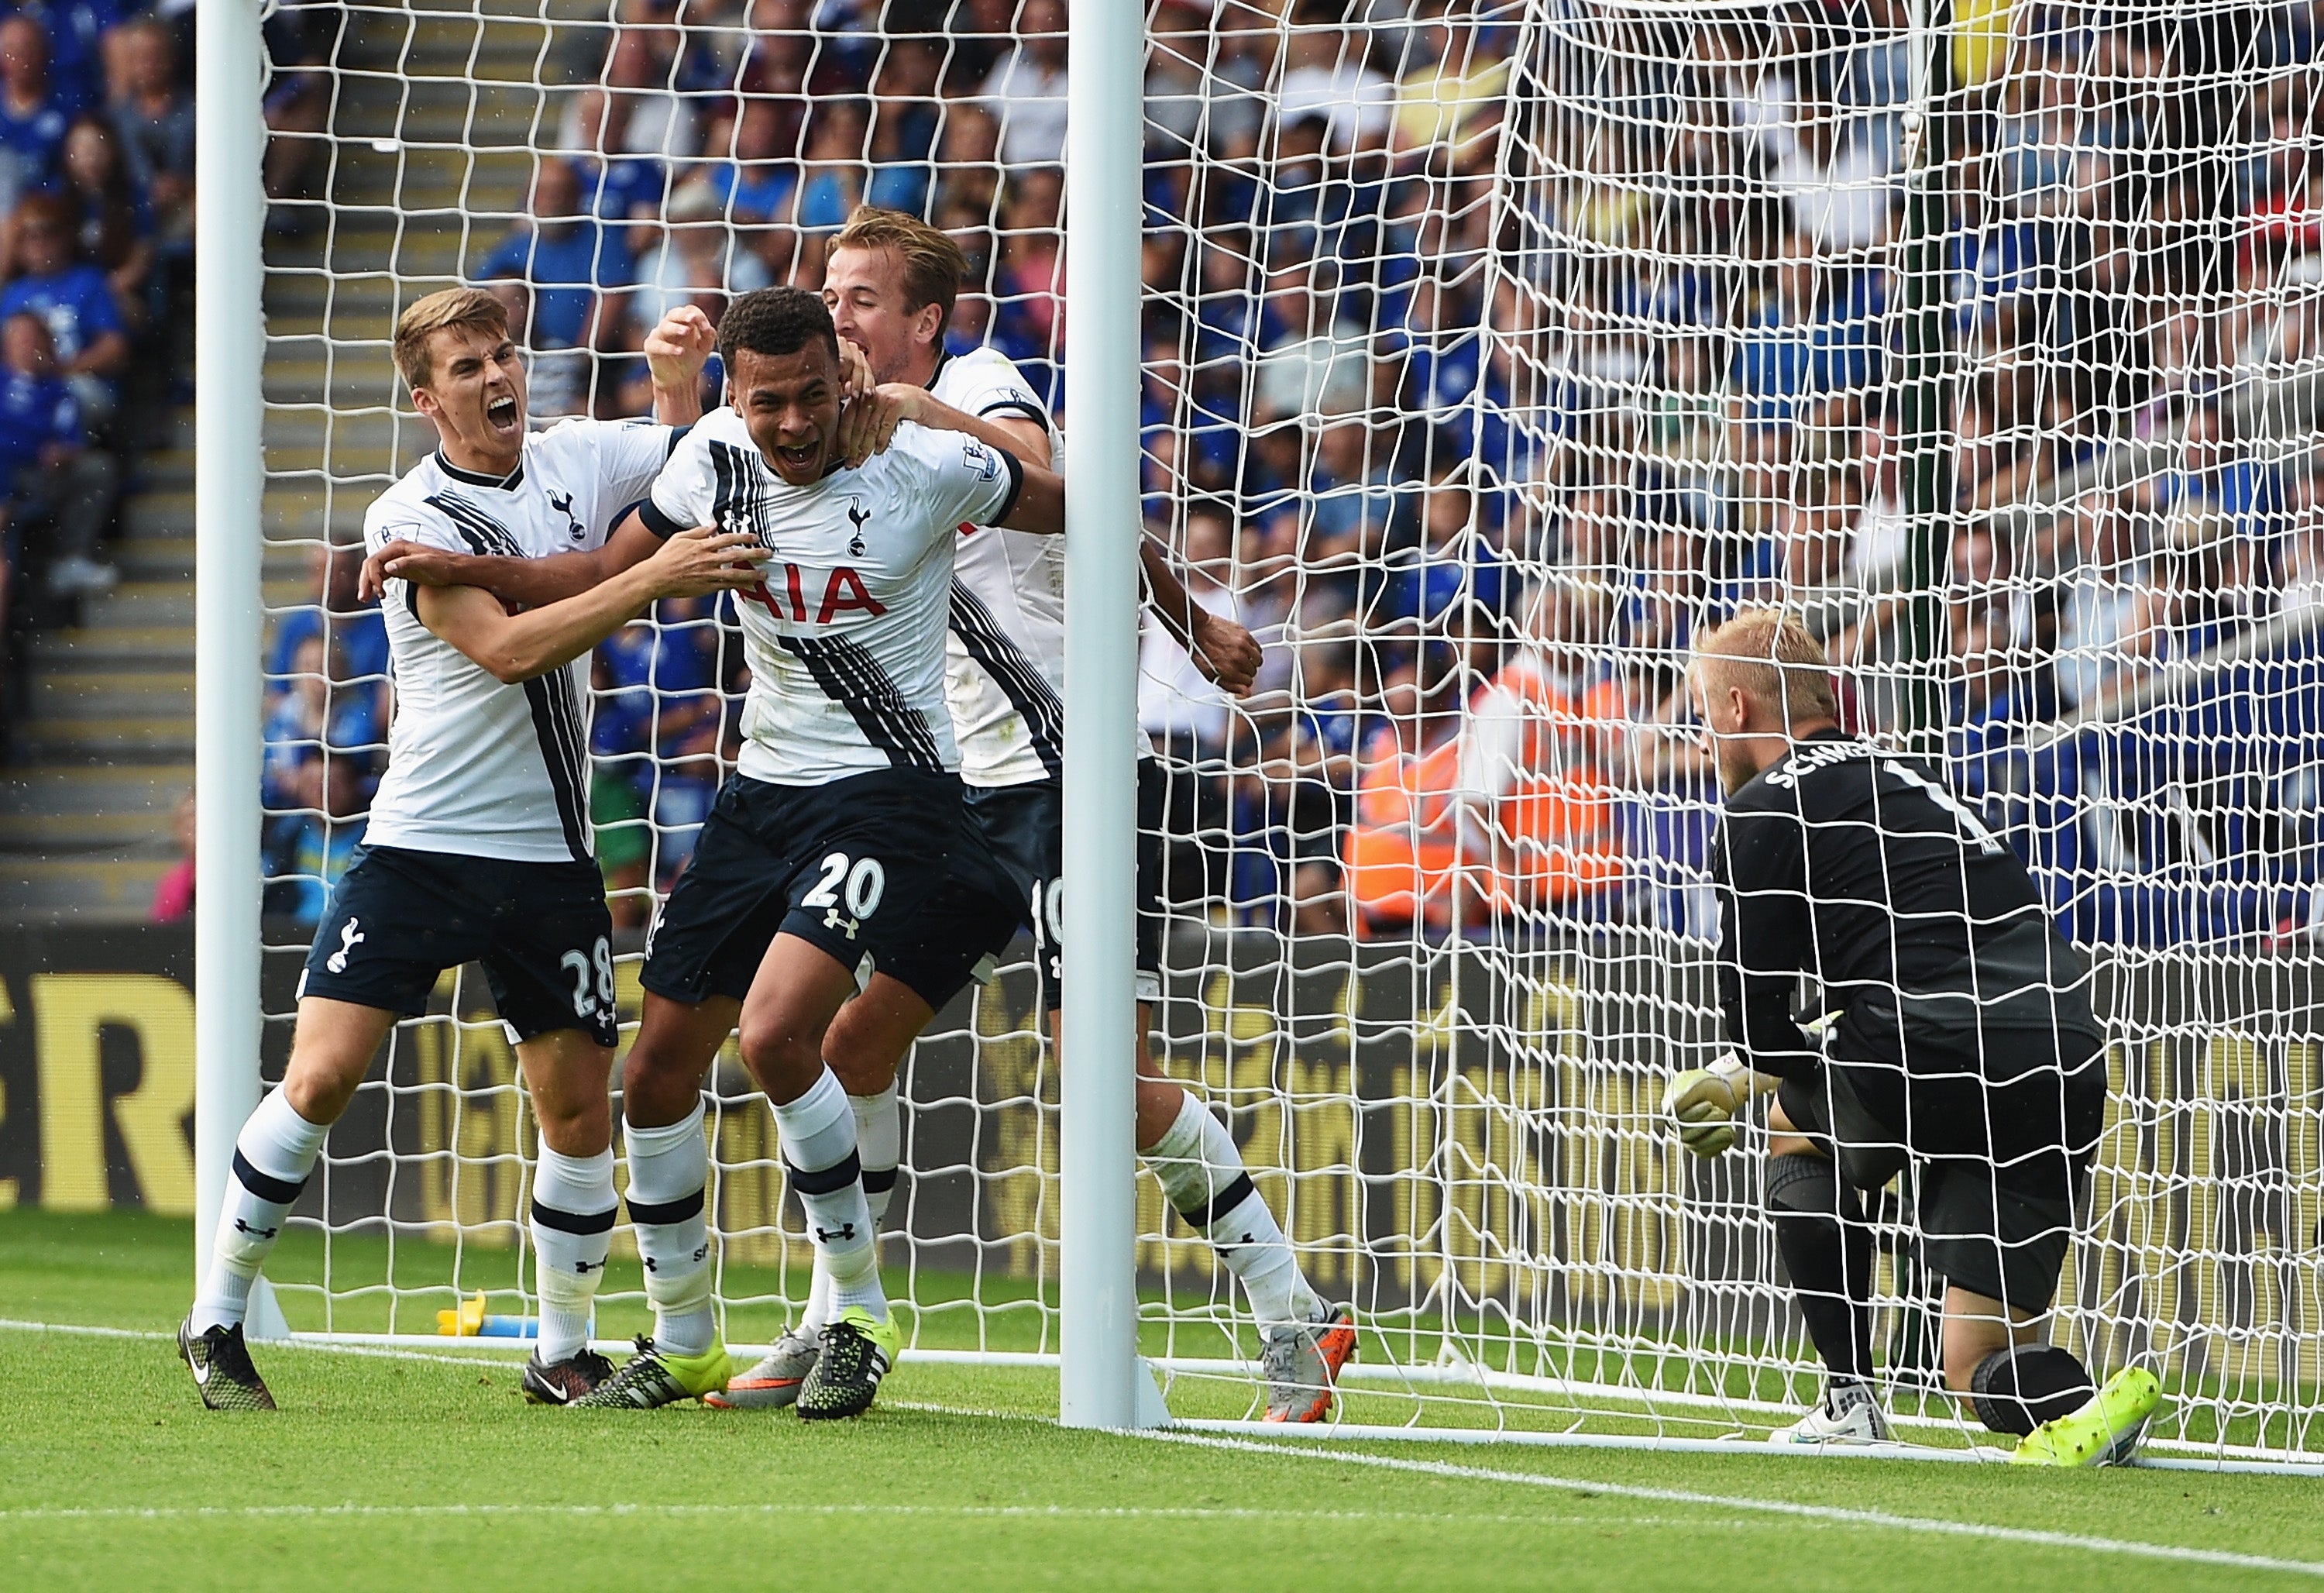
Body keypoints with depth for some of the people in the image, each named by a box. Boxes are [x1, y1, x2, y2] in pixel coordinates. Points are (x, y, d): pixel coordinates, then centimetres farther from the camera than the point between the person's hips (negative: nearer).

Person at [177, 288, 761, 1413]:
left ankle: (563, 1354, 17)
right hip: (420, 846, -4)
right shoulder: (410, 517, -10)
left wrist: (681, 380, -1)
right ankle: (215, 1323, 0)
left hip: (549, 857, 4)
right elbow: (507, 648, -21)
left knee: (579, 1106, 2)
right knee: (322, 1077, -12)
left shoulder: (578, 460, 5)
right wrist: (655, 577, -26)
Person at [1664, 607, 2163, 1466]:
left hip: (1942, 1055, -6)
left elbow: (1755, 1013, 5)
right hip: (2065, 1068, 6)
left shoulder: (1762, 813, 6)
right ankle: (2078, 1401, -24)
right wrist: (1744, 1072, 38)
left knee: (1799, 1131, 30)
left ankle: (1851, 1397, 18)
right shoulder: (1901, 775, 30)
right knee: (1979, 1371, 10)